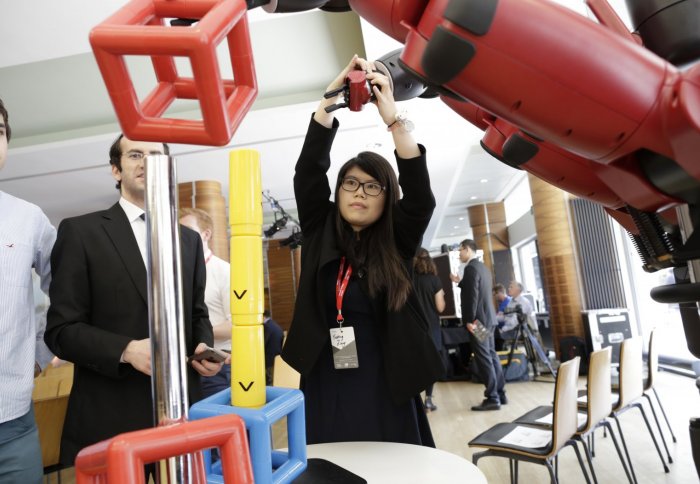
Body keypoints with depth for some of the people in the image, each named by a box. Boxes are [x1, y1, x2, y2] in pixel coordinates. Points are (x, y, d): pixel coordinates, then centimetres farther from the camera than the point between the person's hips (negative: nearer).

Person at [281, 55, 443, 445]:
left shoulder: (398, 245, 1)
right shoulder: (319, 234, 4)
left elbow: (420, 195, -14)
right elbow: (309, 169, -4)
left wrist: (393, 119, -20)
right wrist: (330, 97, -10)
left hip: (384, 392, -1)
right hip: (325, 391, 2)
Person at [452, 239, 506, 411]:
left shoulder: (471, 268, -15)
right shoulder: (482, 267, 15)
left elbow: (472, 296, -21)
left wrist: (469, 320, -20)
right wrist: (460, 282, 30)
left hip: (478, 319, -10)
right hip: (488, 318, 10)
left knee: (484, 358, -5)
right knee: (491, 355, 14)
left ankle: (492, 398, 0)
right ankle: (500, 394, 21)